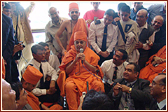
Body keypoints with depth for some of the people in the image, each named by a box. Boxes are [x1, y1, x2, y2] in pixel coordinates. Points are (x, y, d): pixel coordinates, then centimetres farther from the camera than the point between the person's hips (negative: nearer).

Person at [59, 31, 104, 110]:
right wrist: (75, 60, -8)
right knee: (69, 86, -34)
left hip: (89, 76, 1)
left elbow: (95, 70, 5)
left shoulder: (90, 53, 12)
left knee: (99, 84, -31)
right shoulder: (70, 53, 11)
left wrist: (84, 61, -8)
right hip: (74, 77, 0)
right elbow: (67, 71, 5)